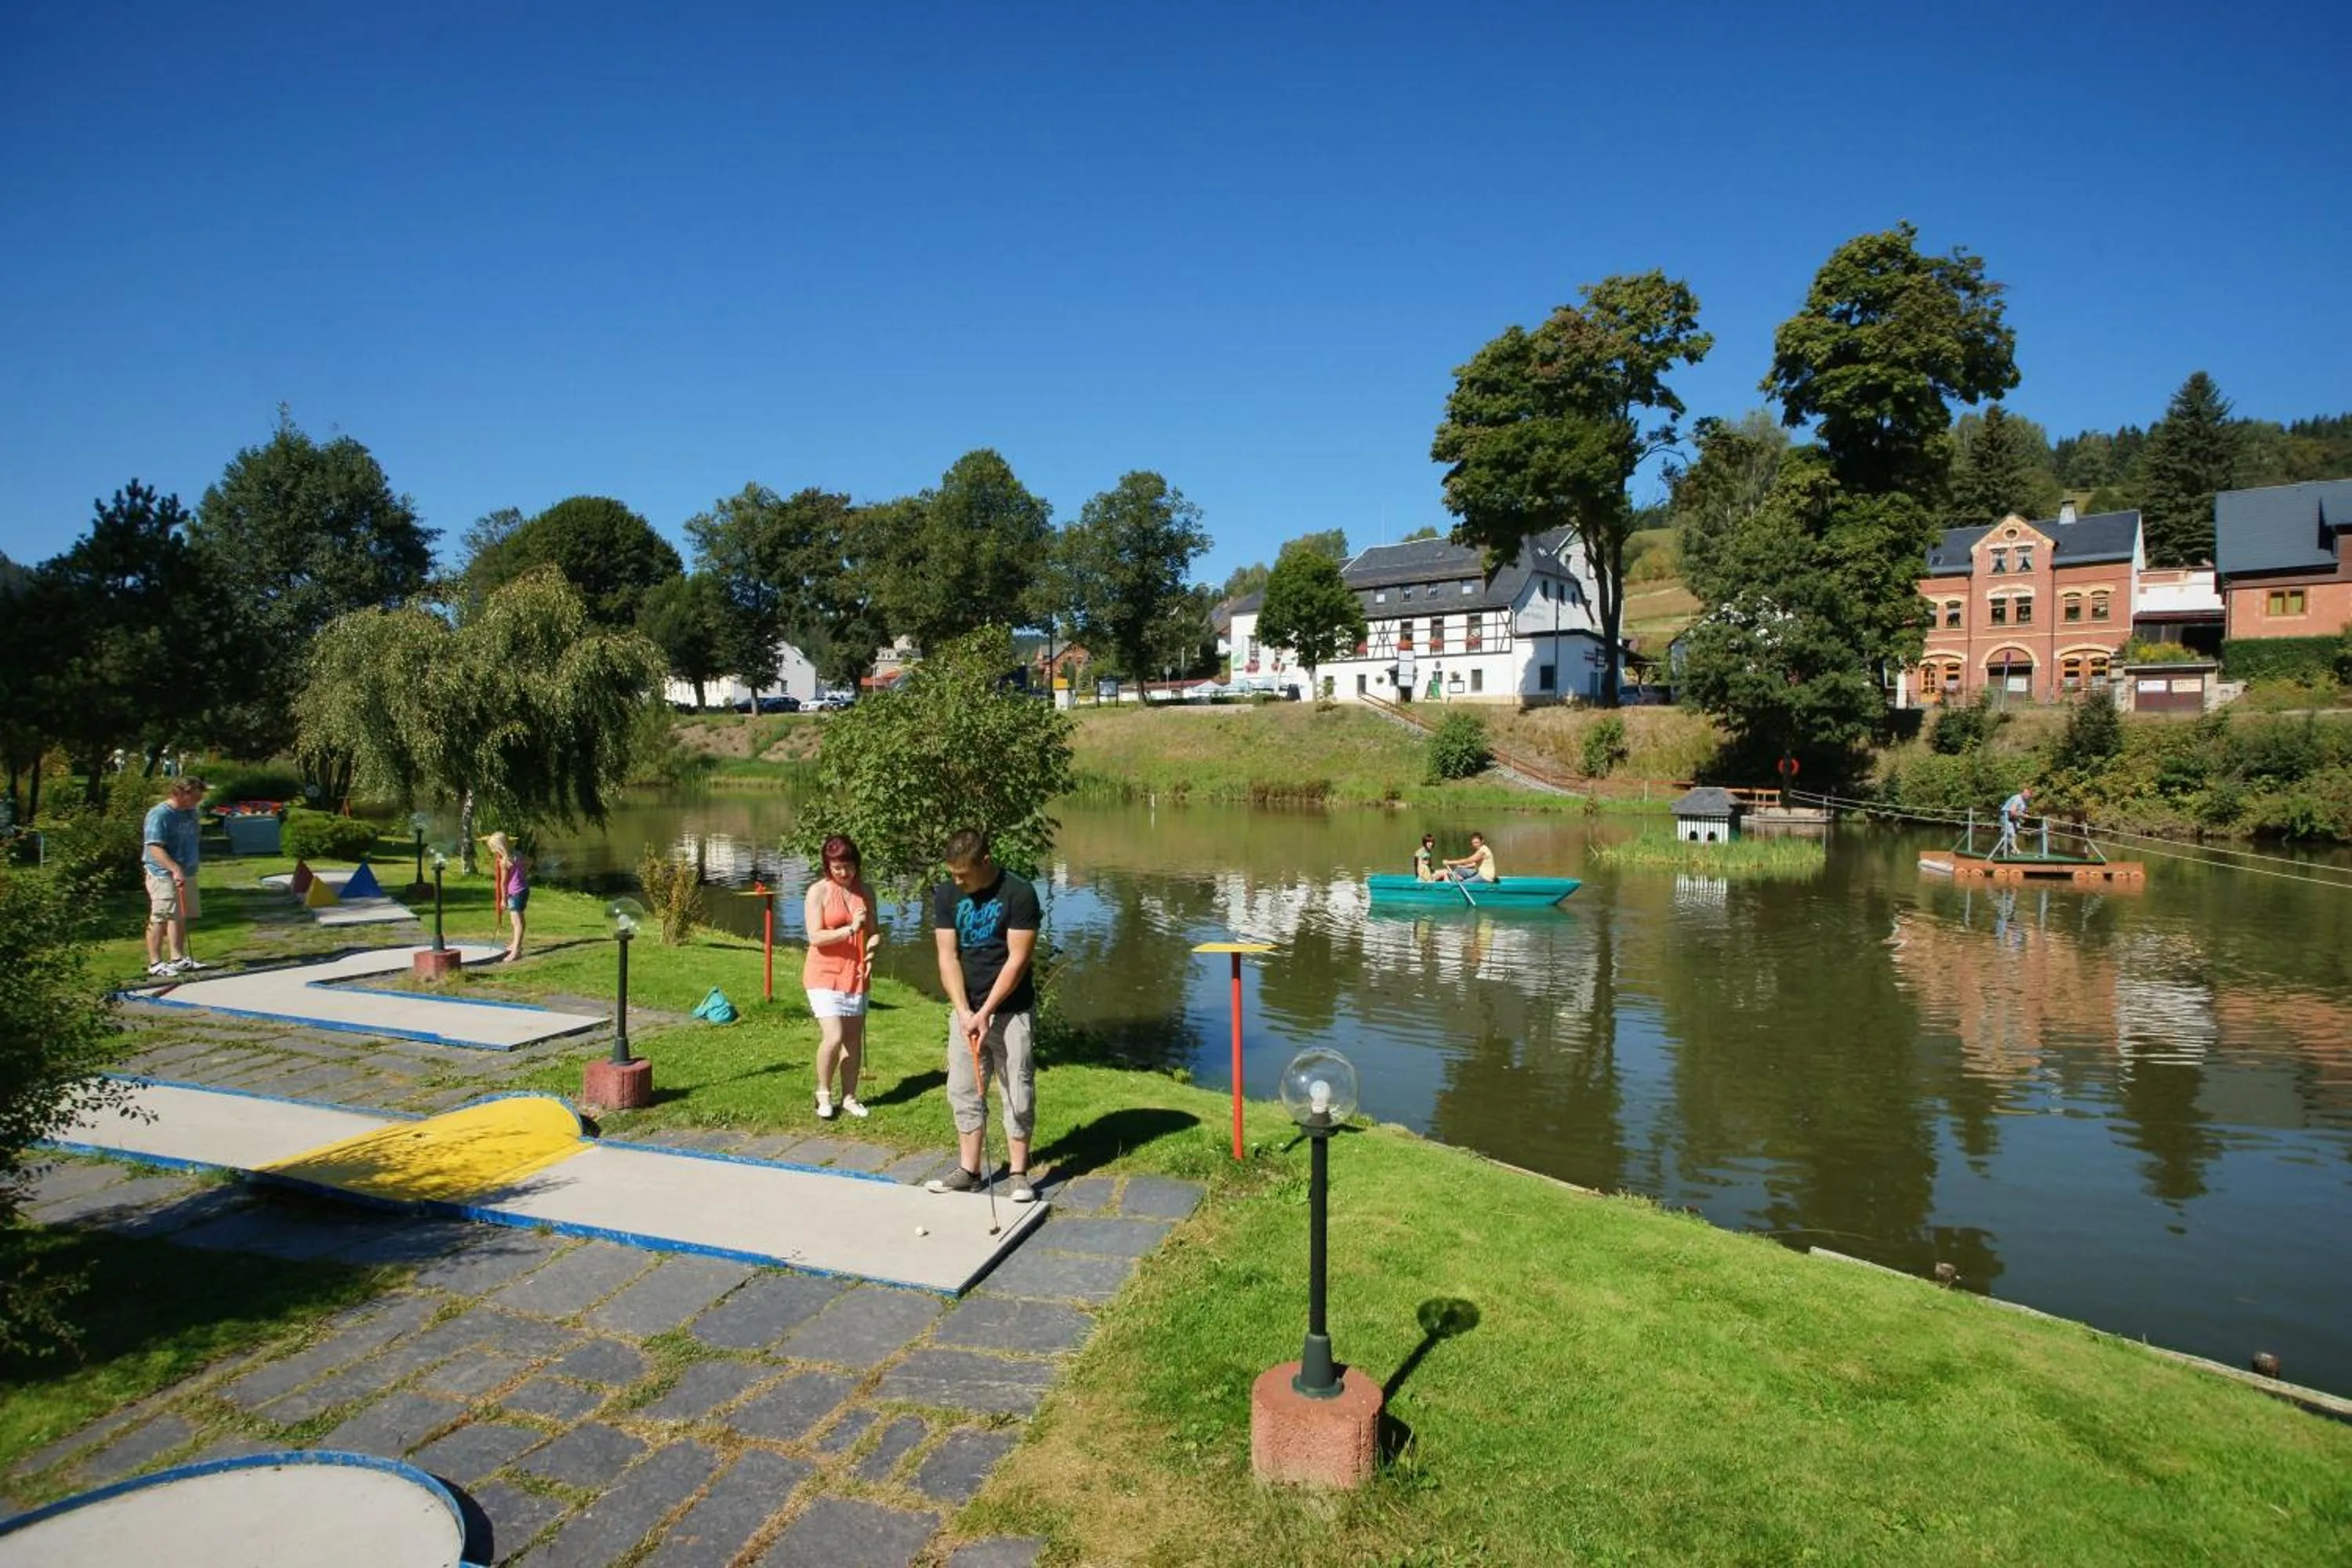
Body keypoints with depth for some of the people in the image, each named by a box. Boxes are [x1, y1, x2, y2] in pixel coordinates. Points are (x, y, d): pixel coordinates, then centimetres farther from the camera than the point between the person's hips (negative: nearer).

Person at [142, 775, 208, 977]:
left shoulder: (191, 813, 12)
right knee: (160, 918, -7)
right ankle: (155, 963, -3)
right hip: (163, 875, -9)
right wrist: (175, 869, -34)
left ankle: (179, 958, 22)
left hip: (187, 873, 9)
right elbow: (155, 848, -24)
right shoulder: (159, 814, -15)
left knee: (181, 916, 14)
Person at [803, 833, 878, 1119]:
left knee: (854, 1039, 8)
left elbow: (873, 931, 15)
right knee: (833, 1037, -14)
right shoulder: (818, 891, -8)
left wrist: (872, 944, -7)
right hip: (825, 974, -5)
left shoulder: (865, 891, 6)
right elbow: (815, 937, -14)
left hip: (855, 975, 5)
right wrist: (850, 928, -24)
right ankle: (823, 1094, 9)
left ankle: (849, 1097, 22)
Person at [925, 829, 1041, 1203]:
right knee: (964, 1092, 9)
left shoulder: (1019, 894, -13)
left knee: (1018, 1094, 1)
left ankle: (1019, 1174, 11)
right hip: (965, 1011, 4)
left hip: (1010, 1011, -4)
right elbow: (948, 956, -3)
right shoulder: (946, 895, 0)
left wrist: (985, 1012, -15)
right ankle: (969, 1171, 21)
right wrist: (964, 1011, -13)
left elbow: (1017, 960, -14)